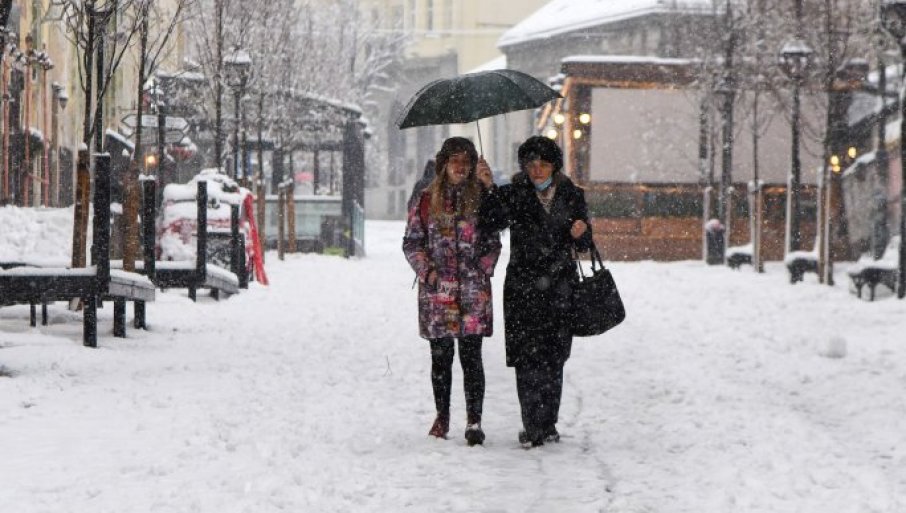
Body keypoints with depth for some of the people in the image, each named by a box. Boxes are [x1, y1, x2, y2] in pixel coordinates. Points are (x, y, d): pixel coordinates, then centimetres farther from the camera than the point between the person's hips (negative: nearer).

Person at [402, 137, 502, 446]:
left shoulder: (480, 199, 5)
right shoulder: (427, 201, 4)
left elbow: (493, 243, 10)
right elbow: (411, 242, 7)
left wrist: (482, 270, -3)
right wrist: (426, 270, -6)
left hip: (472, 291, -1)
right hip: (436, 291, 1)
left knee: (471, 357, -6)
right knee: (440, 358, 8)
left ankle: (474, 421, -5)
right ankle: (442, 417, 21)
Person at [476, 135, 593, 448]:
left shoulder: (571, 195, 9)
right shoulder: (513, 195, 2)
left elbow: (584, 245, 13)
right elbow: (488, 226, -10)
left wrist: (580, 234, -9)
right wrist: (489, 190, -19)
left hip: (560, 288, 2)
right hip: (523, 287, -2)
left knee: (554, 358, 4)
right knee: (528, 358, -9)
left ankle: (548, 424, 15)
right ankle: (532, 426, -6)